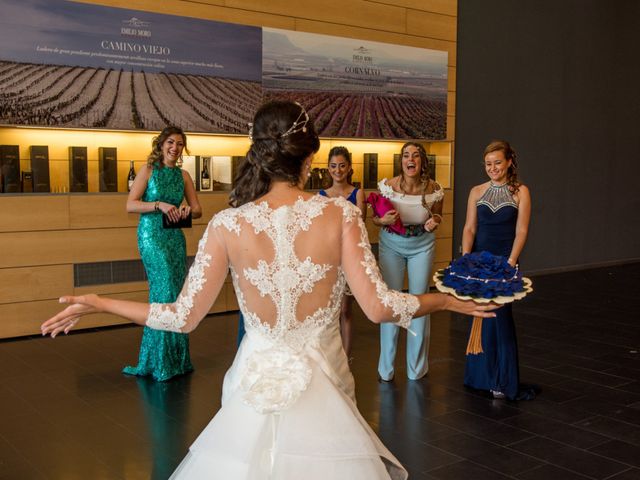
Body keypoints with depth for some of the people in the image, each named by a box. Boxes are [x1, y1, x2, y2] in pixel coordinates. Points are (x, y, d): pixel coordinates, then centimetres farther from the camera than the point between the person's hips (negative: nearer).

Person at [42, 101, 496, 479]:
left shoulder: (228, 225, -12)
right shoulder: (340, 214, -13)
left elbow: (184, 317, -7)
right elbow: (379, 307, -14)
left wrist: (96, 303, 7)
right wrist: (447, 300, 3)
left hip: (258, 387, 0)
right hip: (323, 389, 0)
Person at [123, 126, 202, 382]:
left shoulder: (183, 175, 9)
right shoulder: (148, 170, -2)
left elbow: (197, 209, 10)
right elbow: (130, 205, -9)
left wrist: (189, 210, -12)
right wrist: (159, 205, -20)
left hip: (176, 236, 5)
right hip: (151, 235, -5)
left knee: (175, 291, 6)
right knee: (166, 289, -12)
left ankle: (175, 358, 19)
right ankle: (163, 361, 1)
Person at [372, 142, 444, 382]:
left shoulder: (434, 189, -12)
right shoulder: (388, 186, -14)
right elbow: (375, 218, -1)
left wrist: (433, 223, -16)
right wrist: (384, 220, -24)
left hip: (422, 245, 1)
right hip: (391, 245, -1)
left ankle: (417, 367, 21)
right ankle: (386, 368, 15)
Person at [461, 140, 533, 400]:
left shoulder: (520, 191, 0)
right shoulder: (477, 191, 8)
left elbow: (521, 231, -4)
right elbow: (469, 227, 5)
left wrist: (510, 262, -15)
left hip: (504, 259, -3)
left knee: (499, 314, -8)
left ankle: (503, 381, 4)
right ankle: (481, 376, 22)